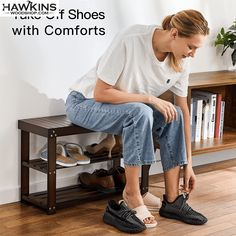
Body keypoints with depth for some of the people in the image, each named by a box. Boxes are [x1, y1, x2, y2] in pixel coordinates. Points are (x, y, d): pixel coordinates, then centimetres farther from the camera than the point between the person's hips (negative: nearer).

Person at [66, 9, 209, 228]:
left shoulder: (181, 60, -13)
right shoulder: (130, 40, -31)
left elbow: (183, 110, -3)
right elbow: (100, 93, -27)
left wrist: (188, 163, -2)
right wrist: (150, 98, -28)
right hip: (84, 102, -6)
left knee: (173, 116, -19)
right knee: (140, 112, -33)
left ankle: (173, 201, -12)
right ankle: (132, 193, -18)